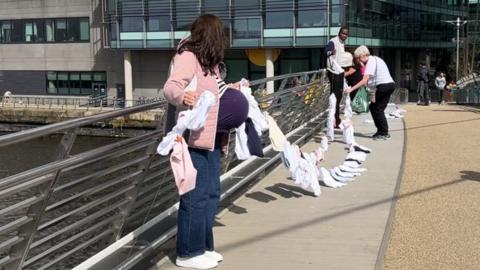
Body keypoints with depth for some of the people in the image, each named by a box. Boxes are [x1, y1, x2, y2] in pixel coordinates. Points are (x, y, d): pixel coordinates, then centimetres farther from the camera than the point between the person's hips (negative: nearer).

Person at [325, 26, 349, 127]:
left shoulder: (342, 43, 15)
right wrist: (330, 52, -52)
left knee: (339, 94, 14)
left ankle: (336, 117, 23)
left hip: (340, 71, 9)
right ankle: (333, 119, -9)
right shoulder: (333, 42, -13)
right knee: (334, 94, -10)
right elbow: (326, 51, -31)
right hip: (333, 72, -9)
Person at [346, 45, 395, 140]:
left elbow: (364, 80, -24)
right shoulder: (375, 59, 16)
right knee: (373, 107, 13)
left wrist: (351, 89, -26)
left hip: (384, 85, -9)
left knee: (378, 109, -2)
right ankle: (381, 130, 17)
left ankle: (384, 133, 2)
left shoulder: (371, 62, -14)